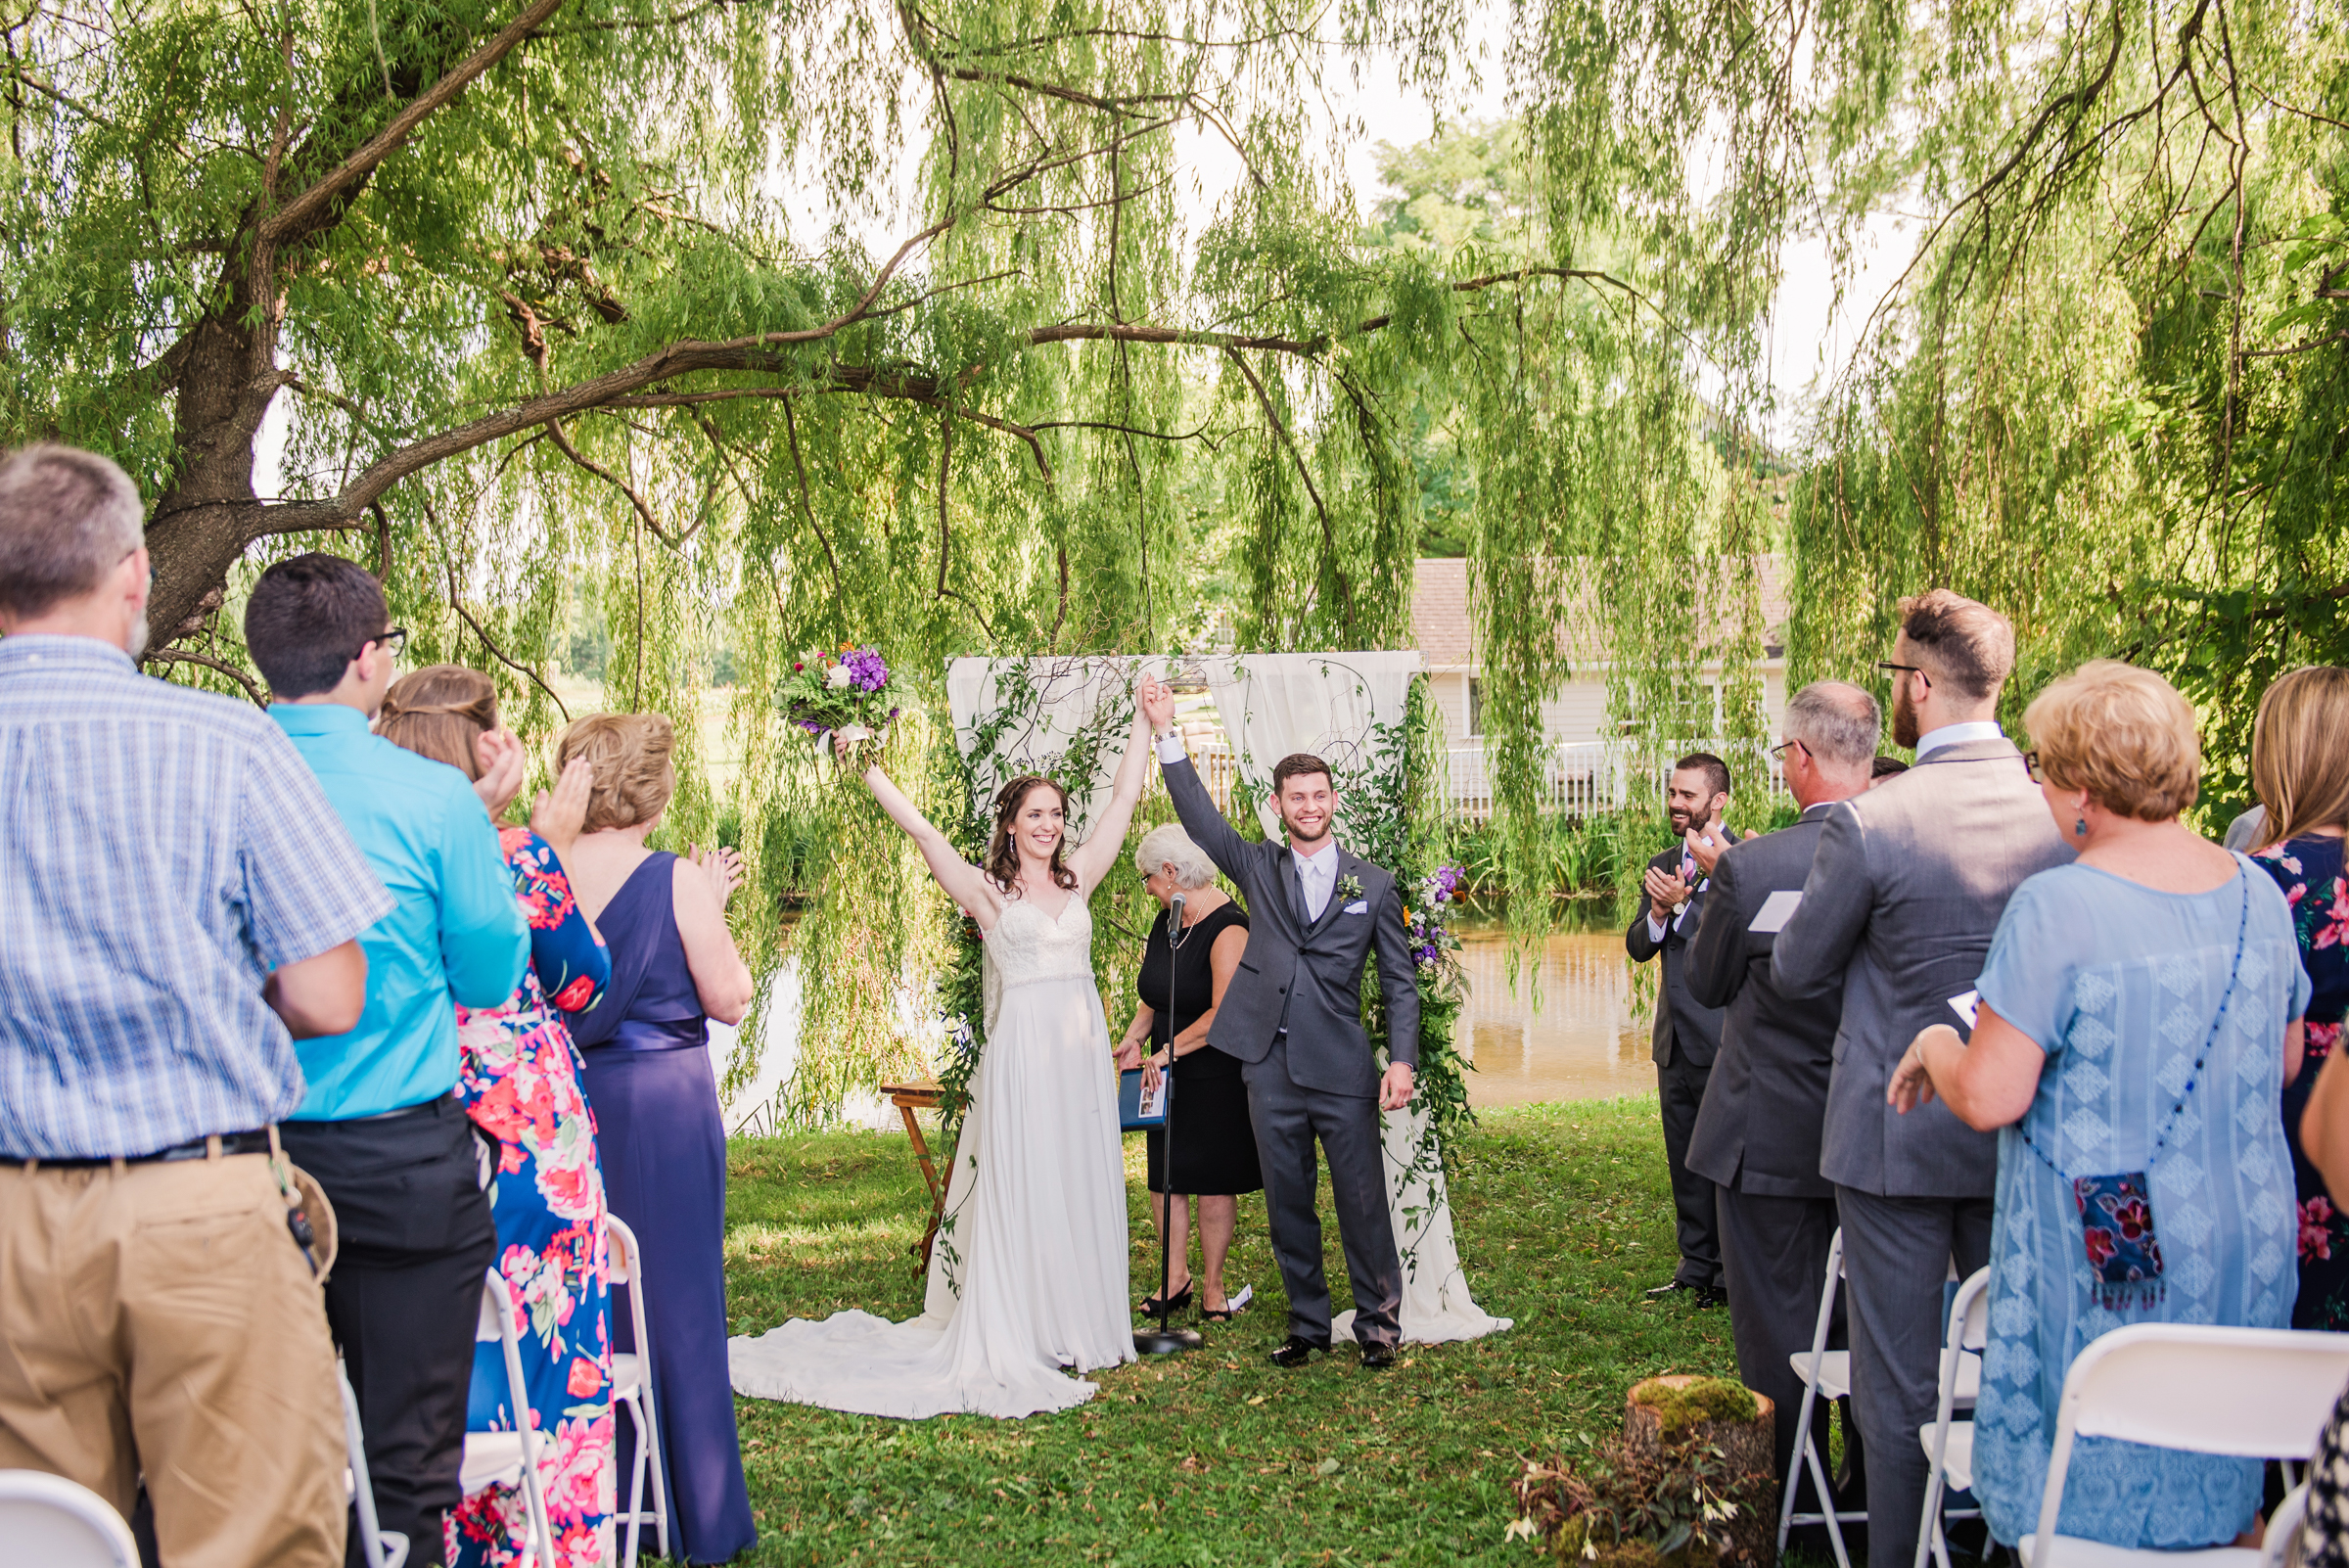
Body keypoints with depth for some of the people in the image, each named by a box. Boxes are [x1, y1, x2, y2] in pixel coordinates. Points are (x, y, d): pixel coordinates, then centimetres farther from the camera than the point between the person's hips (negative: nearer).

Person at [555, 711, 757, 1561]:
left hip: (565, 1100, 3)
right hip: (665, 1104, -3)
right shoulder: (676, 881, -13)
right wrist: (713, 907, 3)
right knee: (677, 1296, 7)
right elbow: (728, 1000, -7)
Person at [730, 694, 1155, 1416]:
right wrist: (867, 769, -13)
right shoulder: (987, 891, -2)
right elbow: (920, 830, -9)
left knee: (1084, 1186, 9)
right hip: (1023, 1052, -5)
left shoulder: (1078, 878, 11)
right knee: (1021, 1190, -1)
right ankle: (1023, 1336, 5)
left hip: (1083, 1051, 5)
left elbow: (1124, 798, 12)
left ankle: (1080, 1325, 19)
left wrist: (1144, 722, 13)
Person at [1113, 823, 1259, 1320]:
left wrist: (1169, 1051, -21)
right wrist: (1134, 1037, 1)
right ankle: (1176, 1280, 15)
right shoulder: (1166, 922, 10)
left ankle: (1212, 1286, 12)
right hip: (1167, 1073, 7)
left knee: (1213, 1181, 1)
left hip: (1216, 1074, -7)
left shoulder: (1227, 929, -16)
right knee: (1163, 1175, 6)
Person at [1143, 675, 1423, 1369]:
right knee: (1287, 1202, 9)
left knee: (1363, 1200, 0)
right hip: (1272, 1067, 2)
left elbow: (1400, 980, 6)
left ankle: (1379, 1323, 15)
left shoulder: (1373, 884, 6)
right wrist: (1168, 733, -8)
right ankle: (1308, 1324, 22)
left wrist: (1402, 1061, -6)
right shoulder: (1258, 868, 10)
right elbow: (1199, 816, 0)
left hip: (1343, 1066, -2)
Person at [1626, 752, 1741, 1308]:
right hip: (1676, 1035, 7)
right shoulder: (1663, 866, 15)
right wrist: (1658, 913, -9)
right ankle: (1696, 1267, 23)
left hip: (1723, 1036, -7)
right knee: (1685, 1158, 13)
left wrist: (1682, 904, -20)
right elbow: (1637, 946, 10)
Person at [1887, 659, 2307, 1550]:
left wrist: (1935, 1047, -1)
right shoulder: (2257, 894, 3)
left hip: (2106, 1255, -6)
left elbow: (1989, 1099, -21)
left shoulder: (2057, 906, -19)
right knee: (2219, 1493, 20)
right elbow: (2283, 1061, 16)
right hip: (2245, 1243, 7)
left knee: (2084, 1503, 7)